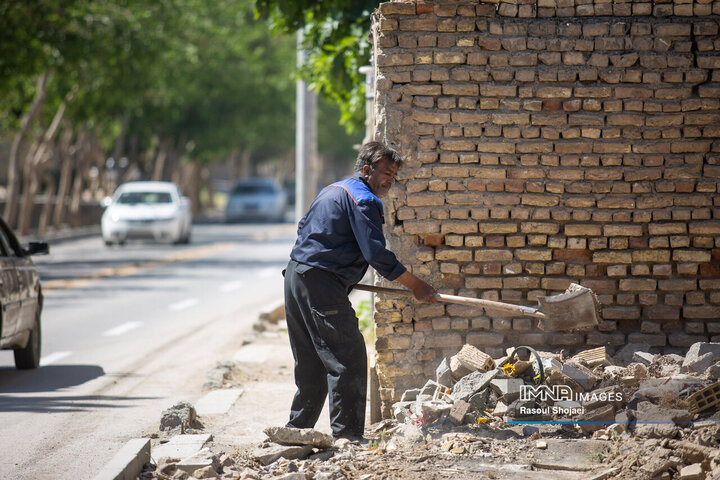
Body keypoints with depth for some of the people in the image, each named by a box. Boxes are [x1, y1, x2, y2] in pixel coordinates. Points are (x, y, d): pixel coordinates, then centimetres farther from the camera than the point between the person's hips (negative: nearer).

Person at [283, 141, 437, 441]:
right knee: (348, 359, -9)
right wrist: (415, 286, -10)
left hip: (296, 276, 10)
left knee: (311, 361, 18)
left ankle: (298, 428, 23)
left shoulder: (333, 191, 21)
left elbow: (305, 228, 28)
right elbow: (376, 255, -17)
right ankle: (347, 434, -11)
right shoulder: (364, 200, -10)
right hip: (322, 284, -10)